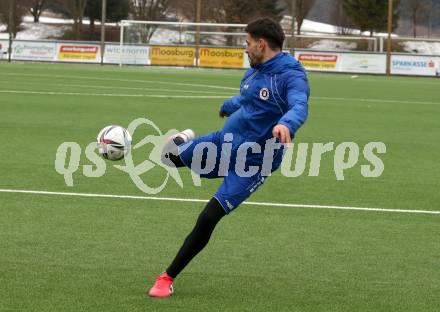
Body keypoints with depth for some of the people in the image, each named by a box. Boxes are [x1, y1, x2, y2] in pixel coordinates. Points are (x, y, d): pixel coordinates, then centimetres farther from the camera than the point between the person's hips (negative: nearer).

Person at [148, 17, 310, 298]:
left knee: (208, 219, -12)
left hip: (252, 164, -7)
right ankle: (182, 145, 54)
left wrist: (286, 124, -64)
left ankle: (169, 278, 1)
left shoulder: (291, 76, -21)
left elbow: (299, 107, -41)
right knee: (170, 156, 15)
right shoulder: (256, 70, 5)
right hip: (223, 142, 7)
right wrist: (228, 106, 49)